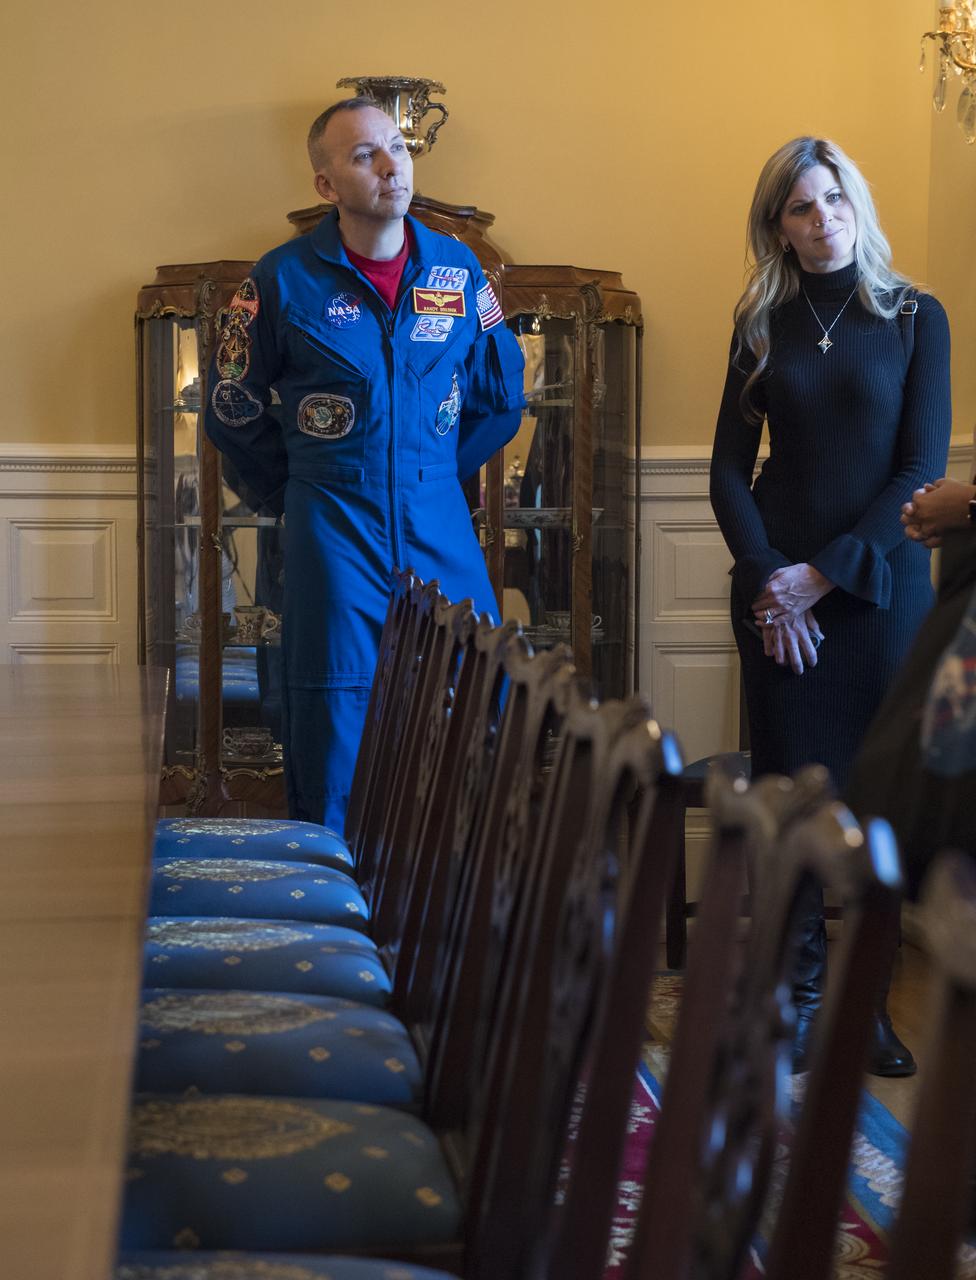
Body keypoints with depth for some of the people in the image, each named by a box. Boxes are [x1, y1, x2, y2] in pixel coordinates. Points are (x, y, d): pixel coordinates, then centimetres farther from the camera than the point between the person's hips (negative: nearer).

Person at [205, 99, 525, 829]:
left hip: (441, 527, 3)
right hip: (334, 535, -3)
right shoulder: (285, 280, -6)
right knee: (335, 722, 1)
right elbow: (234, 413, 4)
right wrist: (296, 495, 7)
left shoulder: (457, 268, 3)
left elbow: (501, 395, 16)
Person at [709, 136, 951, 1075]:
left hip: (880, 584, -1)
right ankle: (798, 991, 12)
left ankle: (868, 1000, 11)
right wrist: (766, 577, -10)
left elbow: (922, 470, -4)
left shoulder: (914, 318, 2)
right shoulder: (763, 324, 8)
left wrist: (825, 571, -12)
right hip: (777, 592, 1)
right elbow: (729, 470, 5)